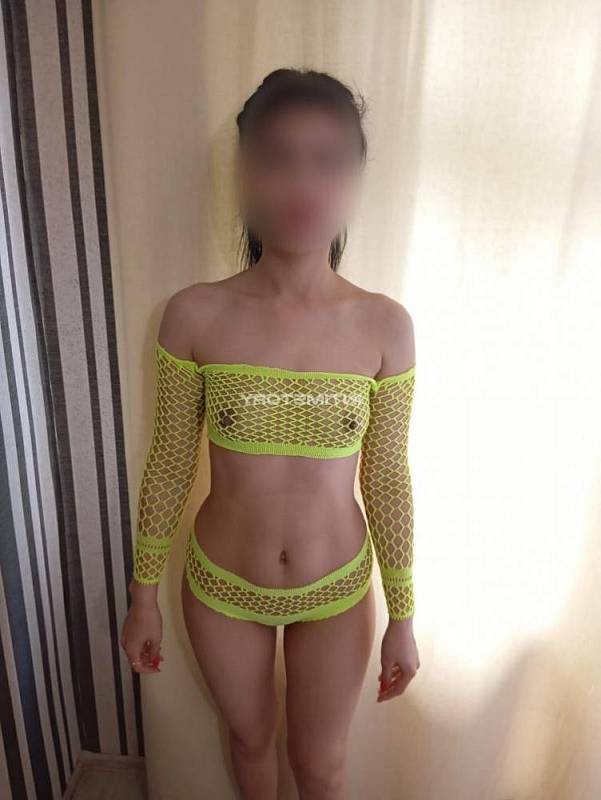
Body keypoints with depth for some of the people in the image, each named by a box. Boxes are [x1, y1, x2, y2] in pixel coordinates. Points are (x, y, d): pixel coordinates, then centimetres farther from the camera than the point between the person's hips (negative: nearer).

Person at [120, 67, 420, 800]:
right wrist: (143, 595, 1)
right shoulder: (194, 315, -16)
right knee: (249, 738, 29)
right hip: (220, 585, 1)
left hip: (337, 589, 0)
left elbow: (387, 478, -7)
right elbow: (168, 464, -7)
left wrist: (403, 616, 1)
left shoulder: (385, 326, -14)